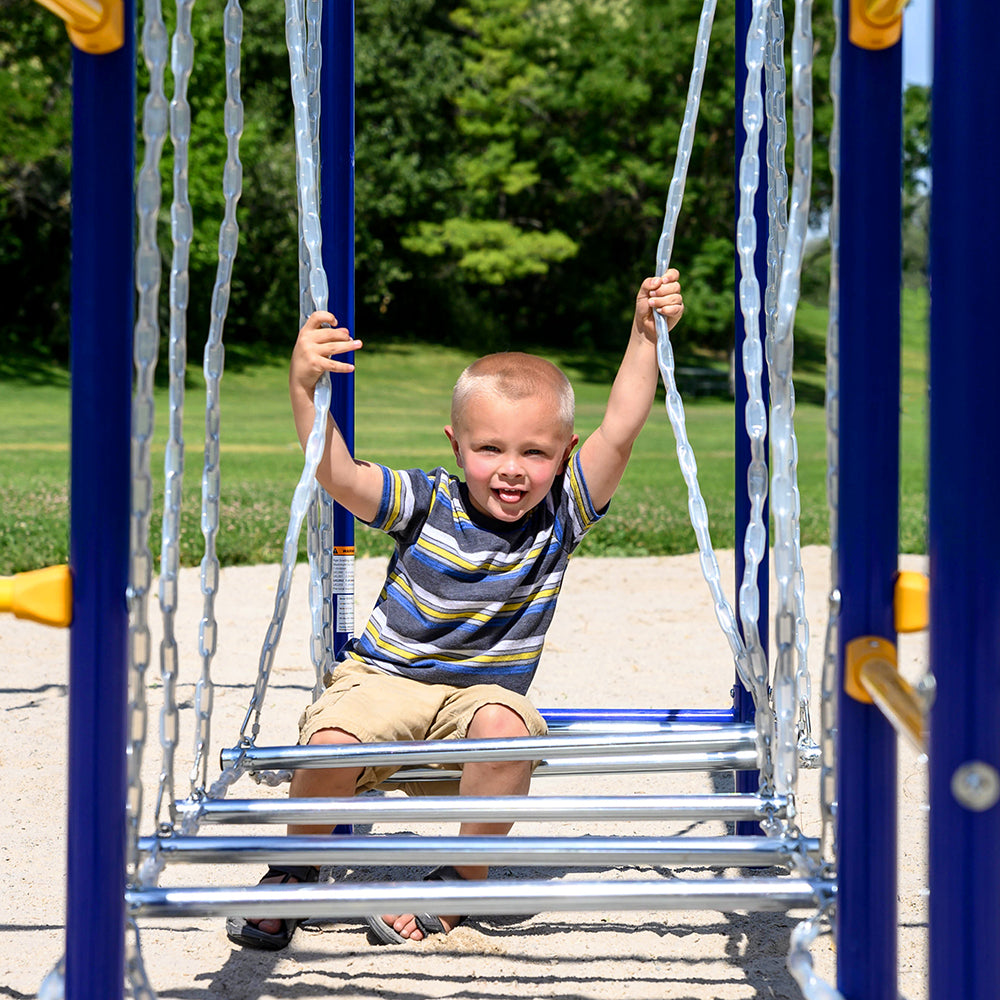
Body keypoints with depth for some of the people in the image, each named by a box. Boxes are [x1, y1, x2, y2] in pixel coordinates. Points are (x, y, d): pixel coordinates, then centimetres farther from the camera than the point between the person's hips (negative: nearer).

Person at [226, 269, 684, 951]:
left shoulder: (559, 515, -5)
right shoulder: (427, 505, -9)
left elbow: (620, 431, -15)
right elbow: (337, 475, -22)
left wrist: (645, 338, -23)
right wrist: (305, 389, -36)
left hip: (485, 690, 1)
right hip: (385, 678, -1)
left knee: (507, 730, -34)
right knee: (331, 741, -30)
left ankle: (463, 878, -9)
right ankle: (294, 871, 2)